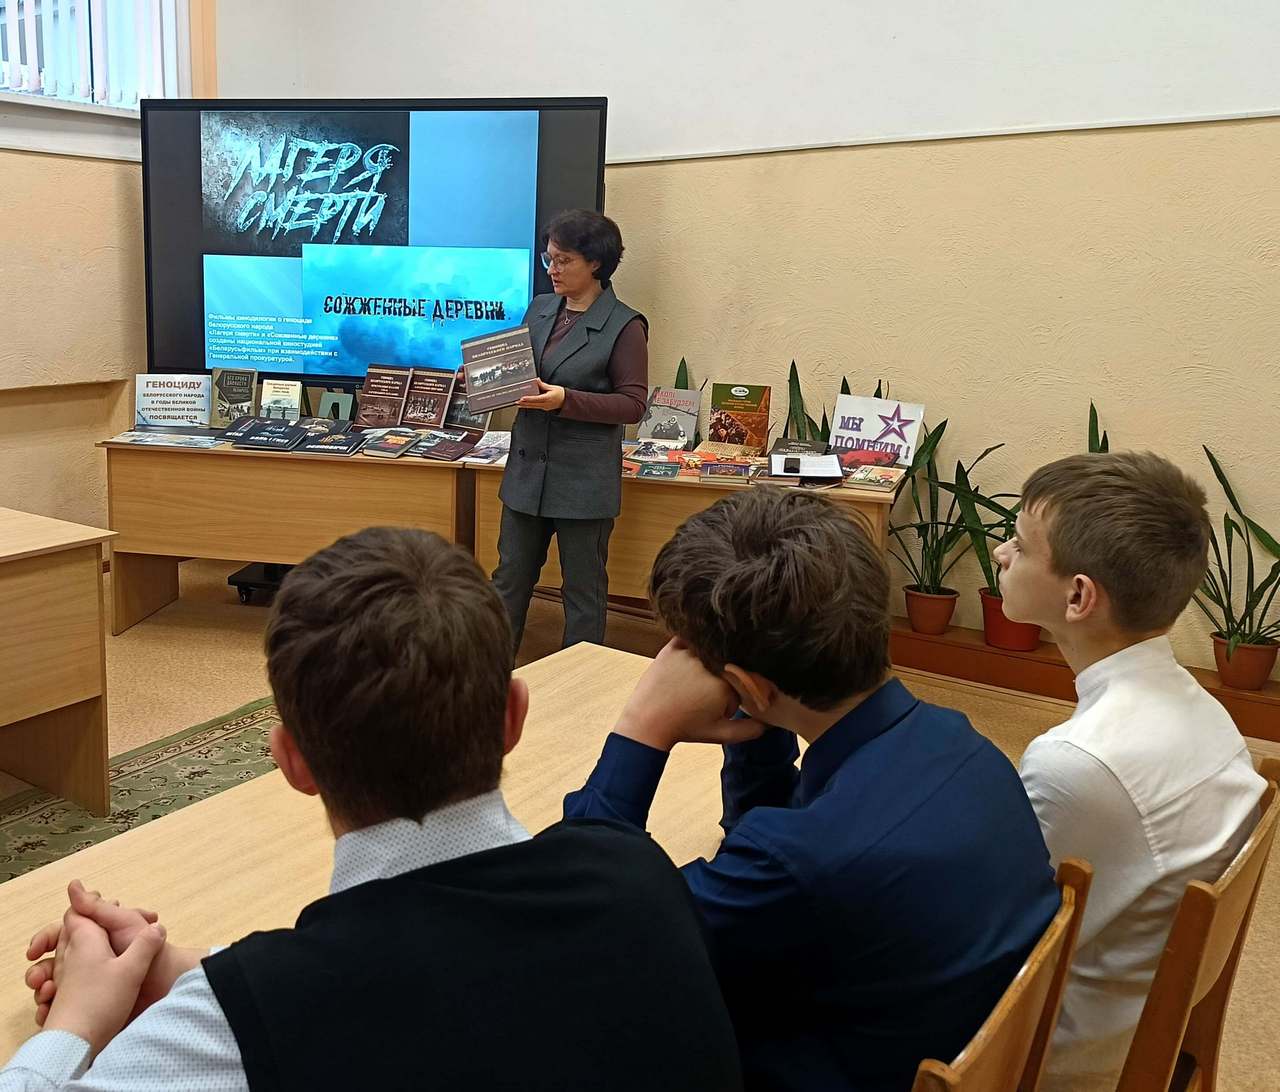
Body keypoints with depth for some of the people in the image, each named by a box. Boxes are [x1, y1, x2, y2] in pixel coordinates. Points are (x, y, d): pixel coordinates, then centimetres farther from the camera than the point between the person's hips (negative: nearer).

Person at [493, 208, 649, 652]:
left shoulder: (624, 326, -9)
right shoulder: (539, 309, 9)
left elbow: (633, 404, -11)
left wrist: (566, 400, -22)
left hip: (584, 478, -6)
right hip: (528, 467, 6)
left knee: (583, 588, 7)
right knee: (510, 578, 14)